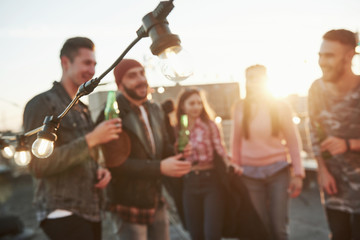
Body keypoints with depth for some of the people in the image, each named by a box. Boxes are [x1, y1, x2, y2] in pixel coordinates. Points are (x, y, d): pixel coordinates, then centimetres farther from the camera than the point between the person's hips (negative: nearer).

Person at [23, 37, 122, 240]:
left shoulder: (83, 110, 17)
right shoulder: (43, 104, -8)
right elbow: (38, 165, -17)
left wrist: (100, 171, 3)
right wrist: (91, 139, -21)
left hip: (91, 212, 7)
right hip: (62, 213, -7)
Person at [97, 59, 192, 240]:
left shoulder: (154, 110, 9)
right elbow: (114, 162, -23)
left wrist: (178, 152, -6)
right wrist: (159, 167, -26)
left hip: (157, 203, 7)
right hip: (129, 207, -7)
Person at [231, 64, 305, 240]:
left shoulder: (280, 106, 0)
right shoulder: (240, 108, 3)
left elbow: (292, 141, 1)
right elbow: (236, 142, 7)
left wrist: (298, 173, -4)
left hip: (278, 170, -1)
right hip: (250, 173, 1)